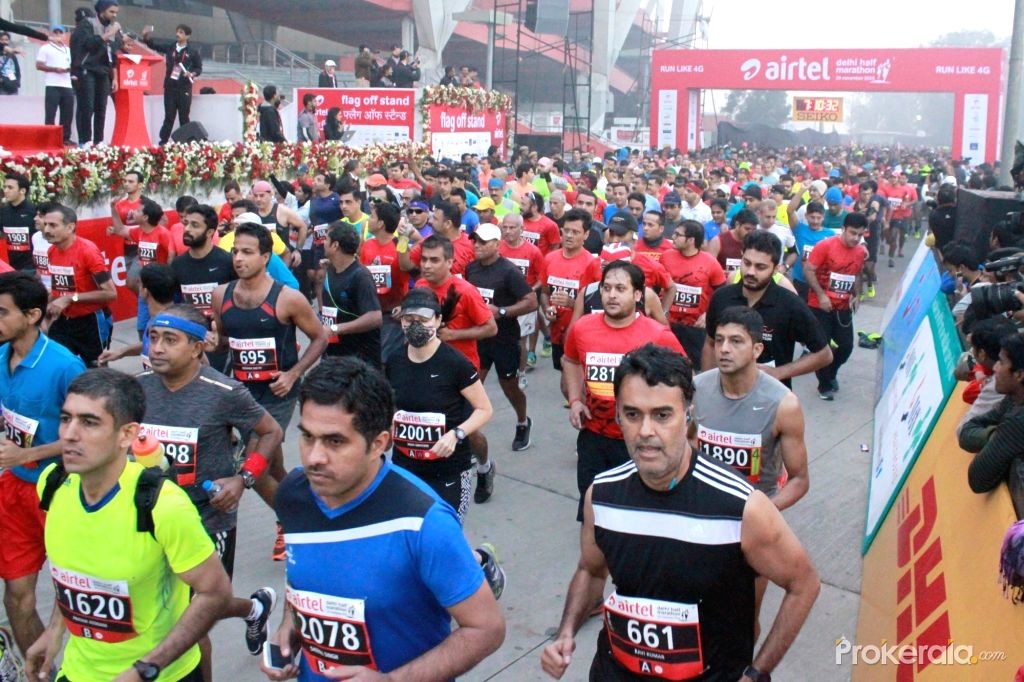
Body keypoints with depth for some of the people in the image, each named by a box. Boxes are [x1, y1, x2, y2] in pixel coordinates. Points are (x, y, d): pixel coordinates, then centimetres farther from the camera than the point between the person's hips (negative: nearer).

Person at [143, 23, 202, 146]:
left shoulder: (193, 52, -2)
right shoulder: (169, 47, 6)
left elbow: (199, 68, 2)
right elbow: (152, 44, 8)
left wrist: (192, 74, -17)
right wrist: (146, 36, -11)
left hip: (184, 88, -2)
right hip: (170, 86, 3)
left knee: (184, 117, 3)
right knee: (169, 116, 5)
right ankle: (163, 142, 7)